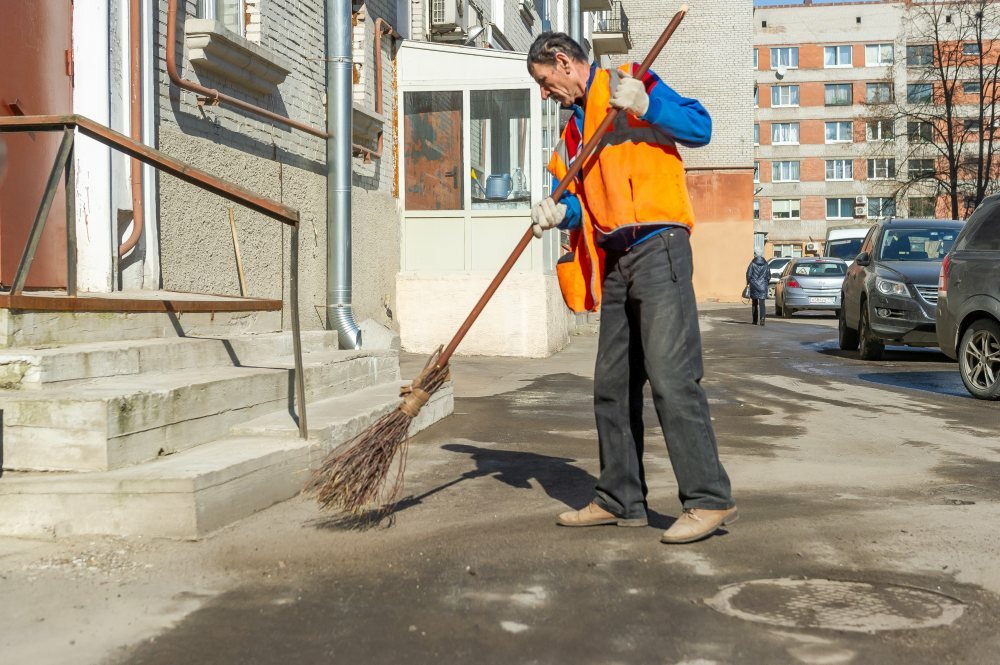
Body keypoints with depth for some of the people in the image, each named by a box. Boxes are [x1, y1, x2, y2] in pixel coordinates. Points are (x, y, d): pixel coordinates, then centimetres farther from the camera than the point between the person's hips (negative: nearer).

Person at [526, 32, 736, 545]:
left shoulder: (630, 82, 1)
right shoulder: (575, 130, 23)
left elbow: (700, 127, -8)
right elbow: (587, 202, 16)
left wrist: (645, 105, -21)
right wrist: (562, 212, -5)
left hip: (656, 248, -9)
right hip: (614, 262, 9)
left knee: (671, 377, -14)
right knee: (612, 385, 9)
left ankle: (710, 499, -9)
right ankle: (620, 499, 18)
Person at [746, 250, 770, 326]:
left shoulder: (752, 264, -7)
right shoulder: (765, 264, 2)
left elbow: (748, 274, -7)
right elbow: (768, 276, 5)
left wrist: (748, 283, 7)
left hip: (754, 286, -1)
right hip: (763, 286, 1)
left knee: (754, 303, 11)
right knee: (761, 303, -3)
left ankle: (755, 320, 15)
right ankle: (762, 318, -23)